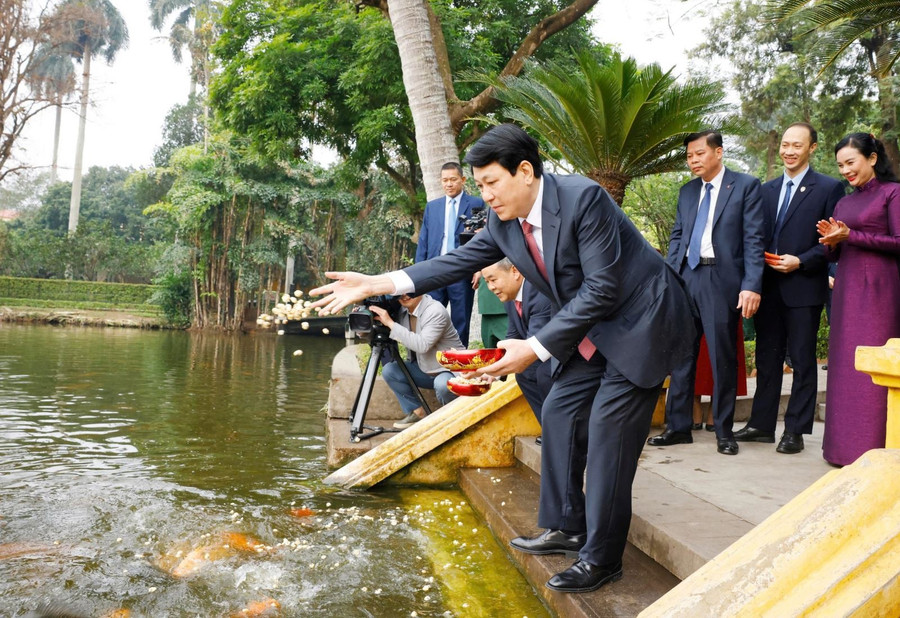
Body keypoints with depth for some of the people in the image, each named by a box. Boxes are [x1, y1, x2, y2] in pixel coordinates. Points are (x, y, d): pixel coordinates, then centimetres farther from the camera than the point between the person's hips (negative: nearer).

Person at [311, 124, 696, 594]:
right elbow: (458, 262, -1)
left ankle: (601, 559, 3)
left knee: (606, 429, -10)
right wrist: (377, 283, -12)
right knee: (559, 413, 10)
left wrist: (535, 348, -27)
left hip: (639, 321, -8)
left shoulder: (583, 198, -27)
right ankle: (566, 529, 24)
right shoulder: (503, 222, -4)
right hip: (589, 331, 8)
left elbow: (602, 288, -28)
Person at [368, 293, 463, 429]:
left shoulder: (436, 311, -23)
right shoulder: (402, 311, -2)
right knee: (388, 371, -9)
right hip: (424, 369, 7)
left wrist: (390, 323, -33)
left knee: (442, 385, -37)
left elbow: (423, 345, -35)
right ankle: (417, 412, 5)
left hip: (451, 369, -7)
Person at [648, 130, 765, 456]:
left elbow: (753, 239, -6)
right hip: (686, 278, 5)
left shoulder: (745, 186, 0)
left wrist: (751, 285, -14)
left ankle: (724, 431, 13)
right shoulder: (687, 191, 16)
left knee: (723, 358, 1)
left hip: (722, 280, -5)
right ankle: (678, 427, 15)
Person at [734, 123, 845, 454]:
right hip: (769, 287, 5)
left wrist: (800, 262, -16)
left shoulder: (829, 188, -1)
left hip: (804, 287, -5)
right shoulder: (767, 189, 14)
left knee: (802, 360, 2)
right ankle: (762, 424, 19)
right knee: (767, 358, 10)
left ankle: (795, 431, 10)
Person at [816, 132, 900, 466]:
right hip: (846, 290, 6)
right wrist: (831, 241, -4)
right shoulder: (843, 203, 18)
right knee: (843, 366, 5)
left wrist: (850, 236, -12)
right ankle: (845, 446, 11)